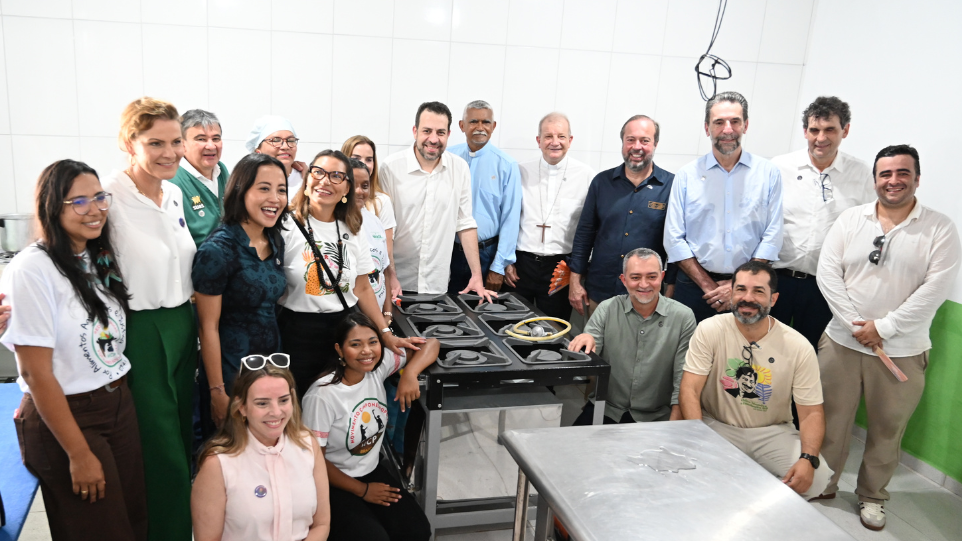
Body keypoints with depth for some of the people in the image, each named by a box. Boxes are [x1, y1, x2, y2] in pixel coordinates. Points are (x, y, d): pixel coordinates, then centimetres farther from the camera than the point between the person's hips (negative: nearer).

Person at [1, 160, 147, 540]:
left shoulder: (101, 260, 5)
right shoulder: (31, 270, -18)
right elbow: (36, 373, -18)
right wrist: (79, 453, -15)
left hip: (120, 405, 7)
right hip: (65, 416, -6)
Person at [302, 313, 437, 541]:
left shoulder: (380, 365, -12)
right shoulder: (321, 396, -25)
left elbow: (431, 344, -6)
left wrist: (410, 373, -27)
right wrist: (363, 490, -9)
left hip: (372, 470, 5)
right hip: (334, 482, -5)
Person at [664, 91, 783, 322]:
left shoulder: (768, 173, 4)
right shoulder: (687, 175, 2)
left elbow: (772, 236, -1)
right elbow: (674, 239, -1)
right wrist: (708, 285, -8)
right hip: (695, 286, 0)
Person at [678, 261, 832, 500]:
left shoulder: (799, 347, -9)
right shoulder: (709, 330, -12)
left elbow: (811, 412, -7)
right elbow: (690, 391, -15)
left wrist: (808, 459, -26)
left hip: (773, 432, 2)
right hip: (717, 426, -1)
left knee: (817, 477, -23)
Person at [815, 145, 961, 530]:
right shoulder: (850, 220, 1)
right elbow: (827, 273, -5)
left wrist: (883, 328, -17)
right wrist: (856, 324, -14)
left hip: (902, 351, -1)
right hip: (842, 342, 1)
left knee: (887, 430, 13)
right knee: (831, 421, 11)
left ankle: (872, 496, 34)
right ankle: (822, 484, 32)